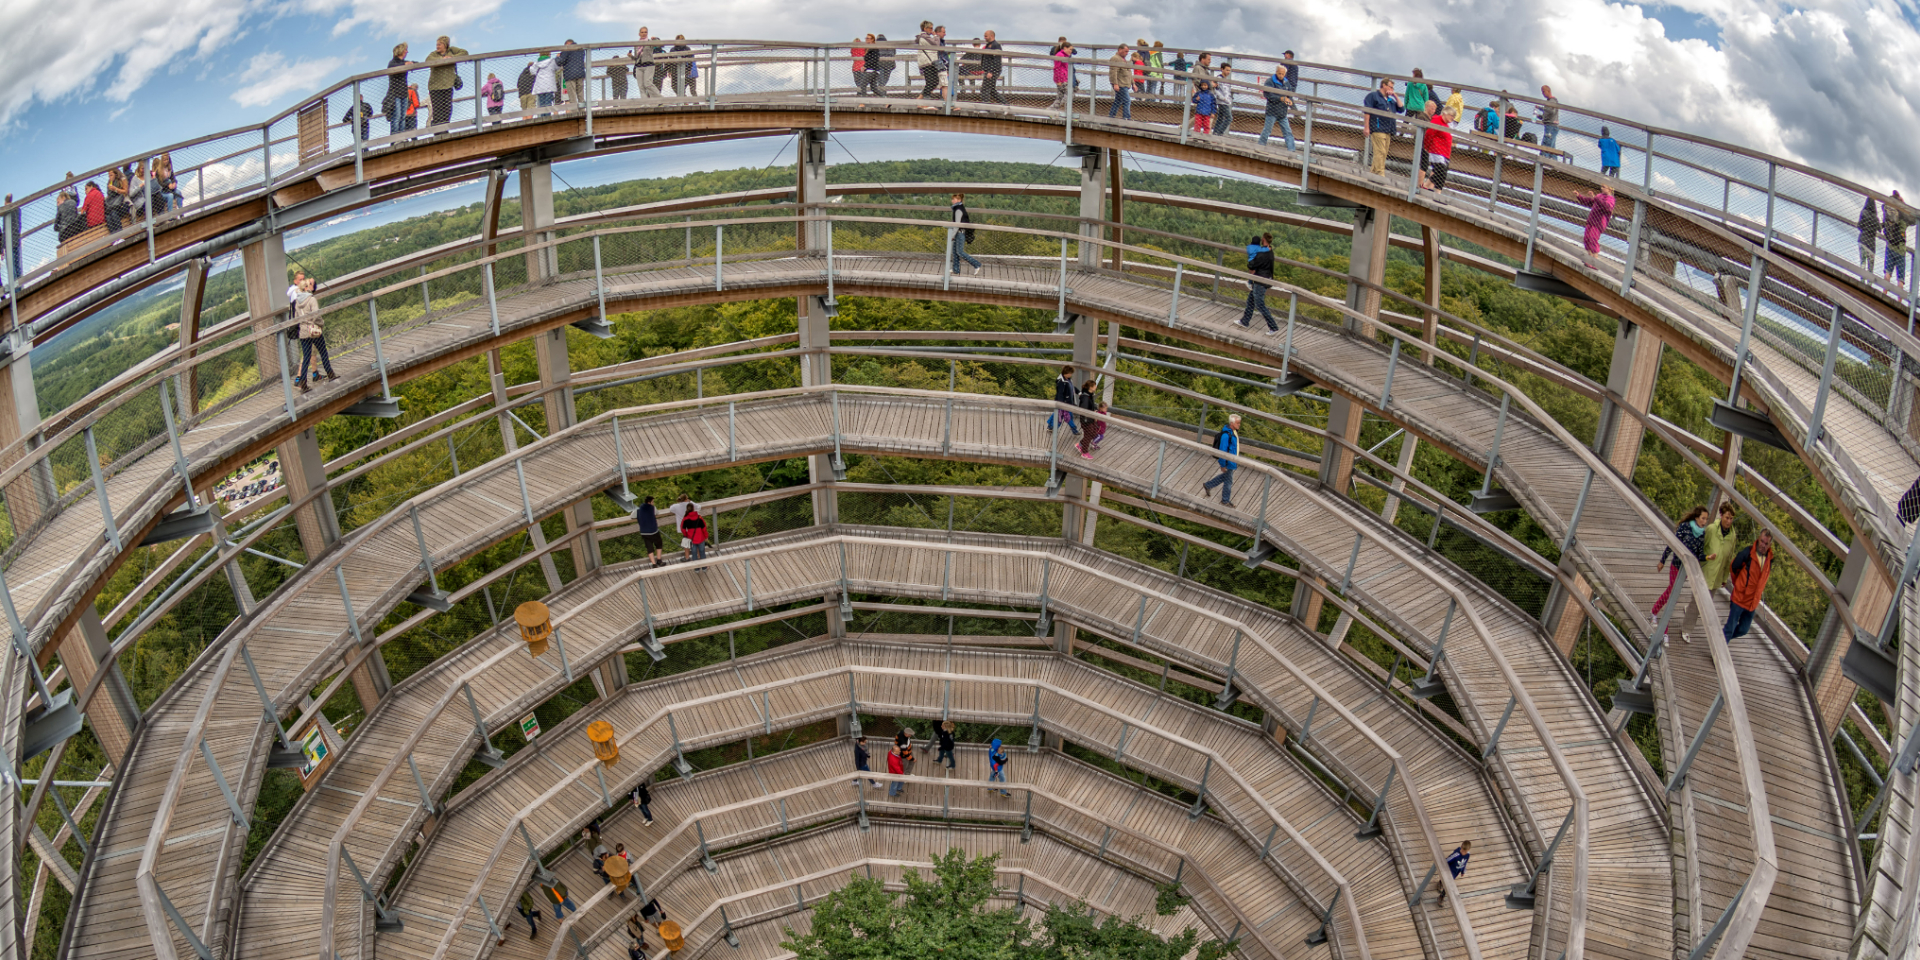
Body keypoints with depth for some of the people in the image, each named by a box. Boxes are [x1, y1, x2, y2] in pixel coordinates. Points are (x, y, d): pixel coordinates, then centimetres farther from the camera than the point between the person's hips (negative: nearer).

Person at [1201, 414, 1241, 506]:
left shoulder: (1234, 432, 1)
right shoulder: (1226, 435, -29)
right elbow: (1222, 450, -24)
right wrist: (1223, 465, -20)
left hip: (1233, 460, 9)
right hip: (1228, 462, -9)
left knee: (1225, 477, 26)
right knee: (1228, 481, 7)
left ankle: (1207, 485, 40)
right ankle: (1225, 500, 26)